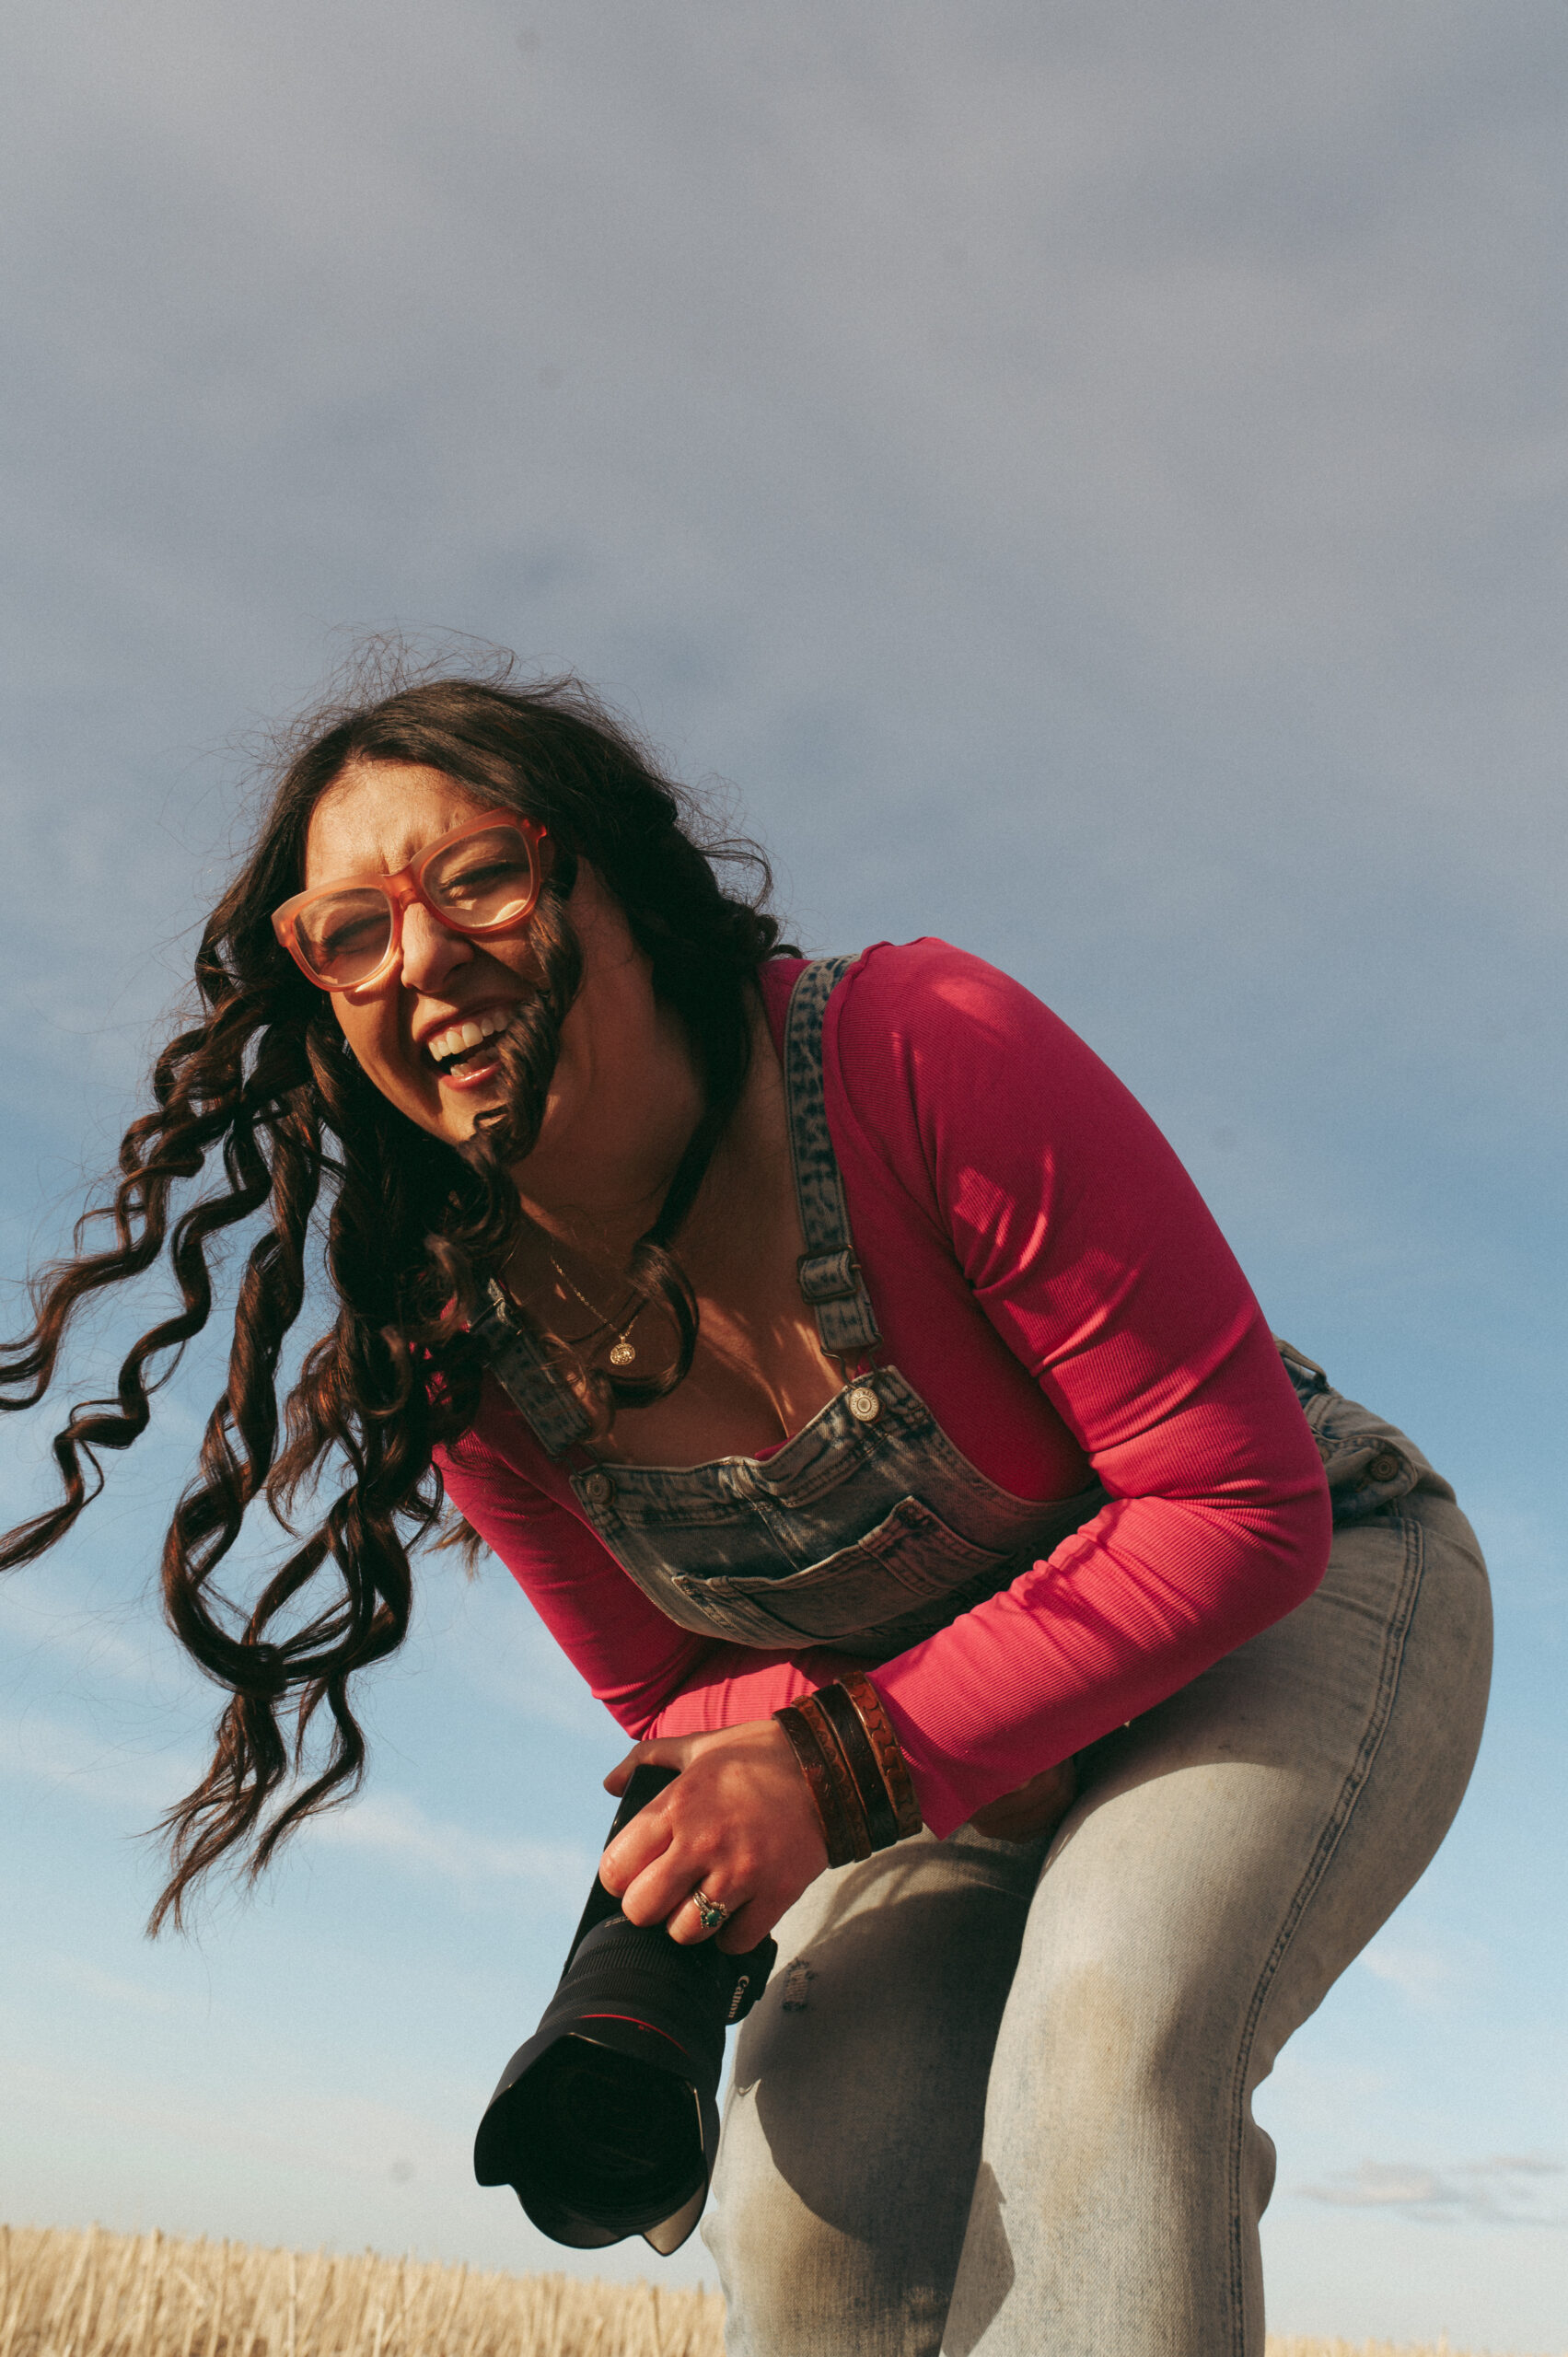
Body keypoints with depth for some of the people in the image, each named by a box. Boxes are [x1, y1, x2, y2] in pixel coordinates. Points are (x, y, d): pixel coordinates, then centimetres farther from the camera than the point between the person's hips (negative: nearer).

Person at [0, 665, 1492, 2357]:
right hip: (972, 1754, 4)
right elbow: (678, 1695, 1)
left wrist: (847, 1767, -28)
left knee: (1112, 2018, -30)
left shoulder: (921, 1056, -30)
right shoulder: (462, 1356, -14)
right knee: (806, 2216, -12)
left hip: (1307, 1602, -3)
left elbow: (1246, 1501, -25)